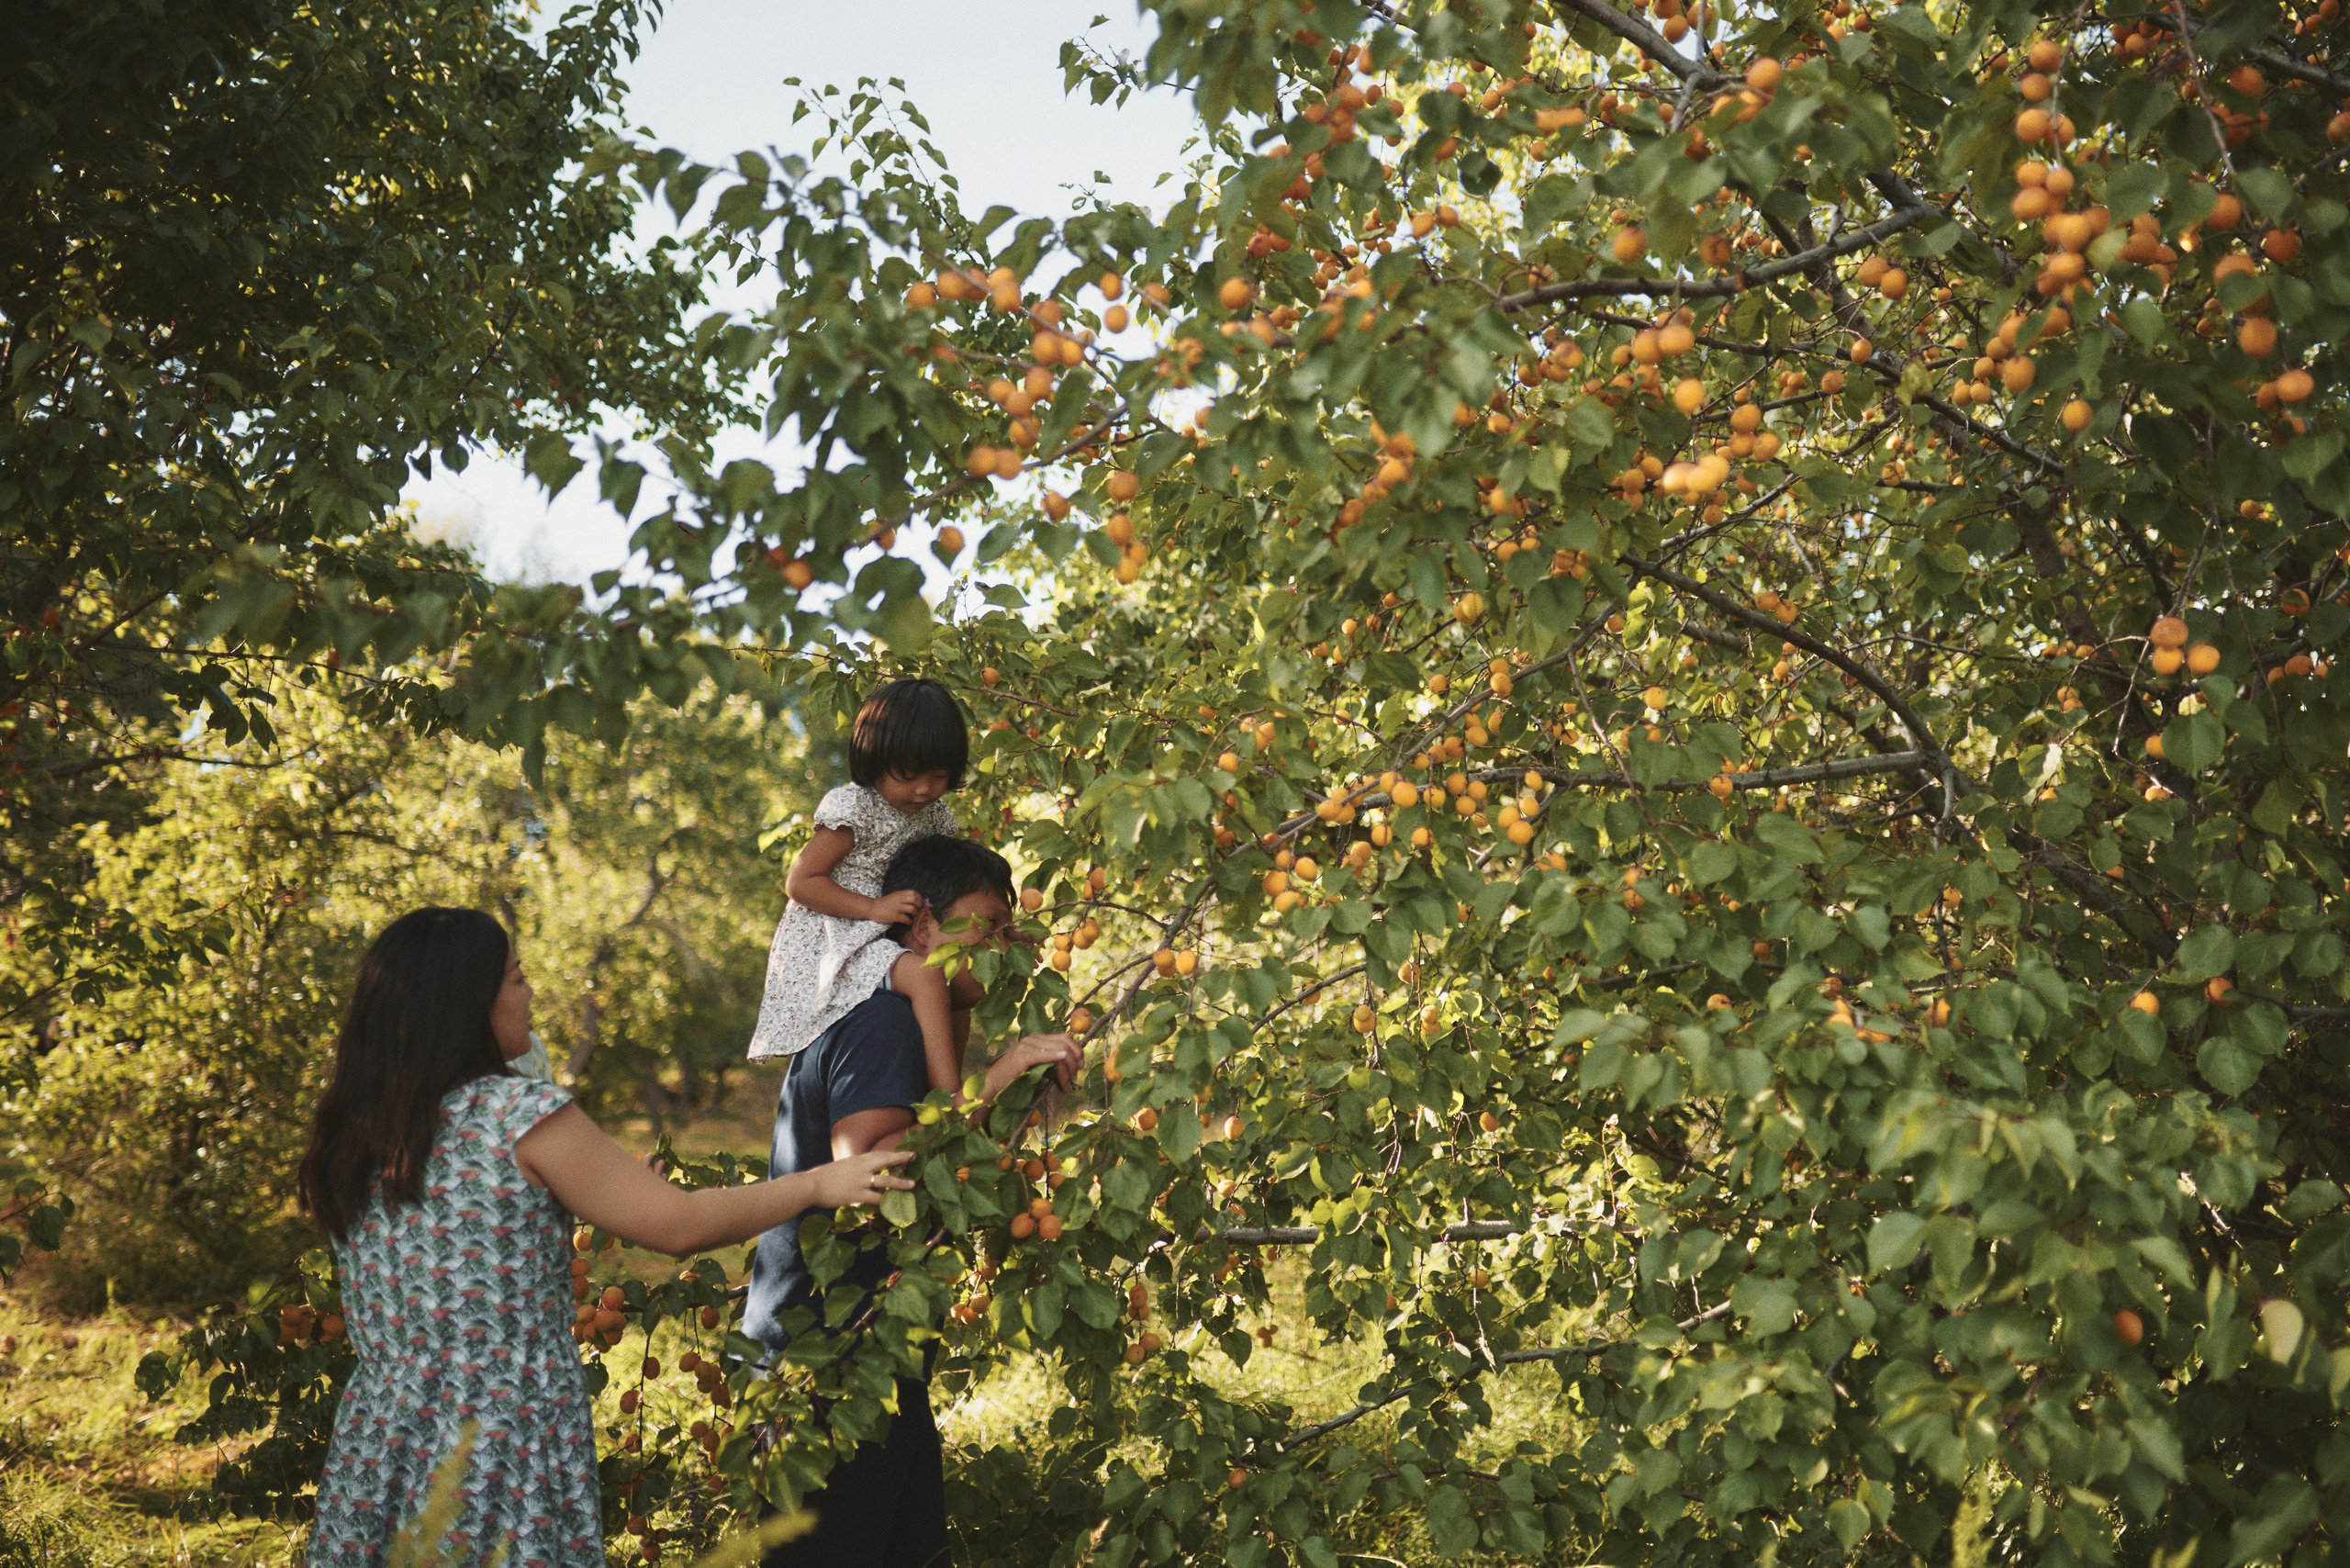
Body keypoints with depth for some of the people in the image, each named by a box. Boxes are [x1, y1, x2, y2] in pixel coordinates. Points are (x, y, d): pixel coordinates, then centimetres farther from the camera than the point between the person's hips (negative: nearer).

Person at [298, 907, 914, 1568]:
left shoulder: (347, 1136, 2)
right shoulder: (520, 1114, -15)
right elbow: (681, 1225, -11)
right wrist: (820, 1183, 1)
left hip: (377, 1451, 6)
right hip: (506, 1461, -6)